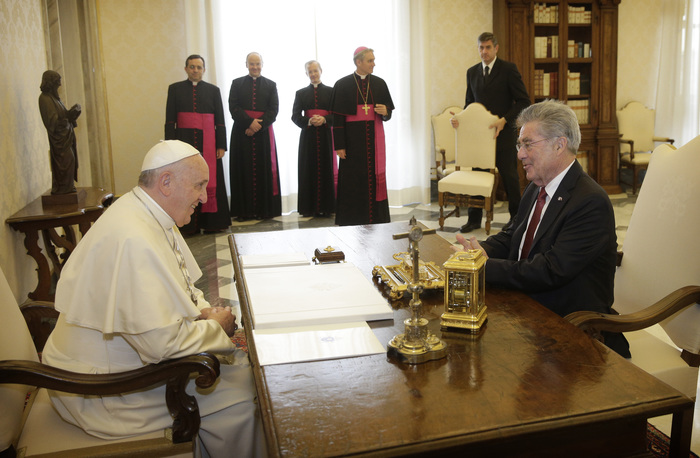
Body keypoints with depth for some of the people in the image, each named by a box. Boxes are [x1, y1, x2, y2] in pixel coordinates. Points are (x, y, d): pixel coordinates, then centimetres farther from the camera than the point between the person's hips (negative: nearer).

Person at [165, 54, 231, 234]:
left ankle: (211, 222, 7)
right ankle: (188, 224, 3)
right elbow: (170, 120, 4)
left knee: (210, 181, 0)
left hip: (208, 142, 1)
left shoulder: (213, 90, 10)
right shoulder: (175, 89, 9)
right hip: (184, 141, 0)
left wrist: (221, 145, 0)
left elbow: (220, 120, 7)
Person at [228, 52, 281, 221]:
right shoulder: (237, 83, 9)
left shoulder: (270, 85, 10)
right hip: (242, 133, 0)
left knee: (264, 170, -1)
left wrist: (258, 126, -11)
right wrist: (250, 122, -14)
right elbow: (233, 107, -1)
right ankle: (243, 210, 1)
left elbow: (274, 109, 1)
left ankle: (264, 209, 3)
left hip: (263, 132, 1)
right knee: (244, 170, -1)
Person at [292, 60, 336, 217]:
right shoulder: (301, 93, 12)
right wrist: (309, 121, -13)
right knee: (309, 170, -2)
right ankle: (309, 208, 0)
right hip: (308, 137, 1)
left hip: (325, 135, -1)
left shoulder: (331, 91, 9)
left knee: (326, 169, -3)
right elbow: (295, 116, 5)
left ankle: (326, 207, 2)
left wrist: (324, 119, -14)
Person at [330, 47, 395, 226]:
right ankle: (351, 222, 6)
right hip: (352, 140, -3)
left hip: (374, 138, 3)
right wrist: (339, 145, -9)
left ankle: (375, 218, 8)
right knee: (352, 181, -1)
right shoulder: (342, 85, -1)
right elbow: (337, 117, -4)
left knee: (374, 177, 2)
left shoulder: (379, 83, 8)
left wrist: (385, 112, -11)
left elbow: (388, 111, 14)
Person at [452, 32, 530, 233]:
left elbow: (523, 101, -6)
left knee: (509, 177, 5)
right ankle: (474, 219, 15)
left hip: (503, 134, -4)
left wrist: (504, 120, -18)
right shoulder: (472, 72, 11)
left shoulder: (508, 69, -4)